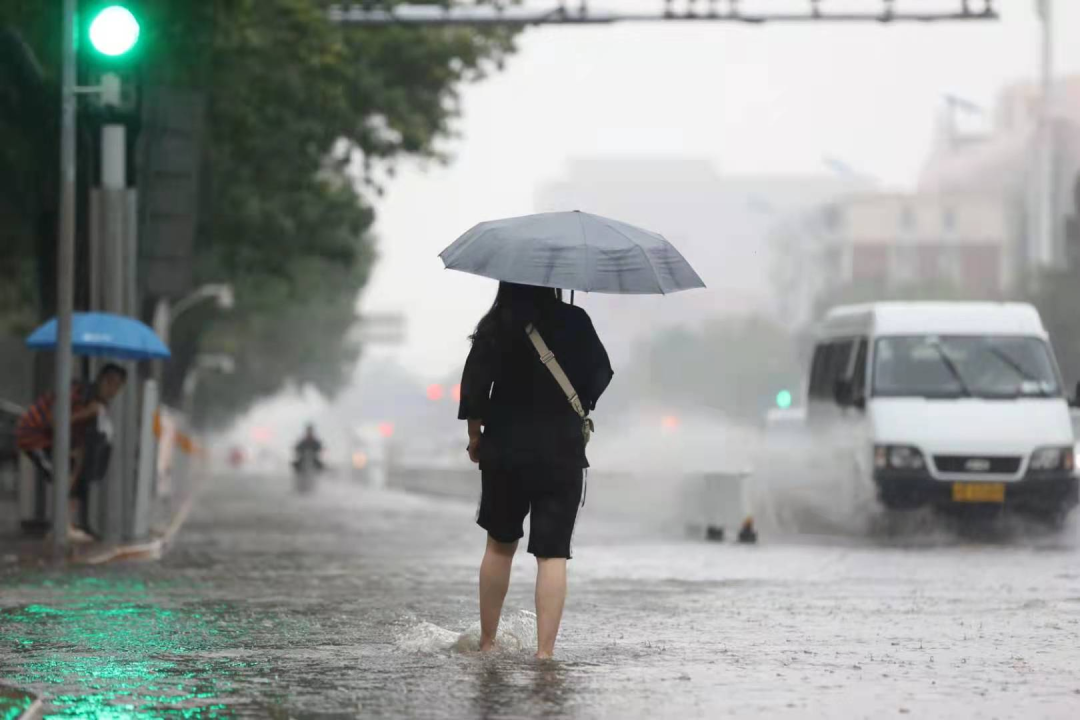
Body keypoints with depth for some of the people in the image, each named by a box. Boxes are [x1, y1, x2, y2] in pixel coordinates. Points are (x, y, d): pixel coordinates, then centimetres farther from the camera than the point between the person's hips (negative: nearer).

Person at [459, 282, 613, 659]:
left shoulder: (496, 327, -5)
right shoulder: (575, 322, -4)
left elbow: (474, 386, -7)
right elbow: (601, 375, 1)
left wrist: (475, 435, 6)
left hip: (506, 450, 1)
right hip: (563, 454, -1)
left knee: (500, 543, 18)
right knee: (552, 554, -1)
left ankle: (487, 641, 23)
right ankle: (544, 650, -10)